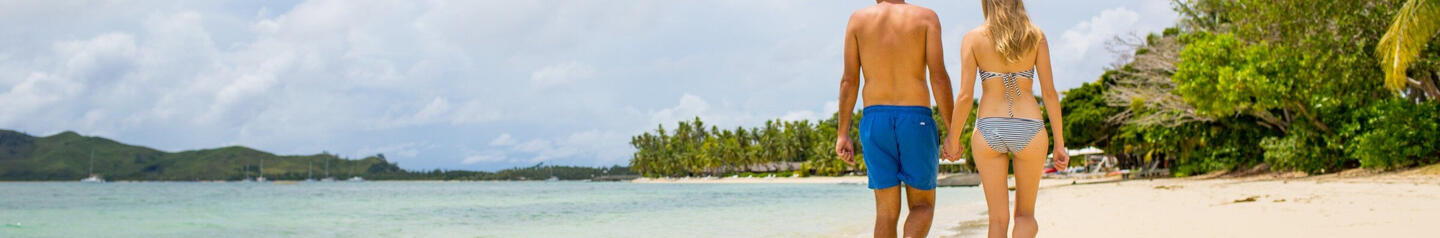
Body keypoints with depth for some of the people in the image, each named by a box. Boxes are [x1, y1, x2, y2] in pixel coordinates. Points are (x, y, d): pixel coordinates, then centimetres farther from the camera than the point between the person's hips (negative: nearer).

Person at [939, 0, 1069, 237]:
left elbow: (965, 96, -5)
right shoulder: (1036, 36, 2)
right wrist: (1059, 143, 5)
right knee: (1025, 215, 14)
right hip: (1028, 129, 0)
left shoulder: (973, 38, 0)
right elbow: (1049, 92, 0)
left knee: (998, 218, 8)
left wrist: (953, 140, 6)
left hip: (988, 130, 0)